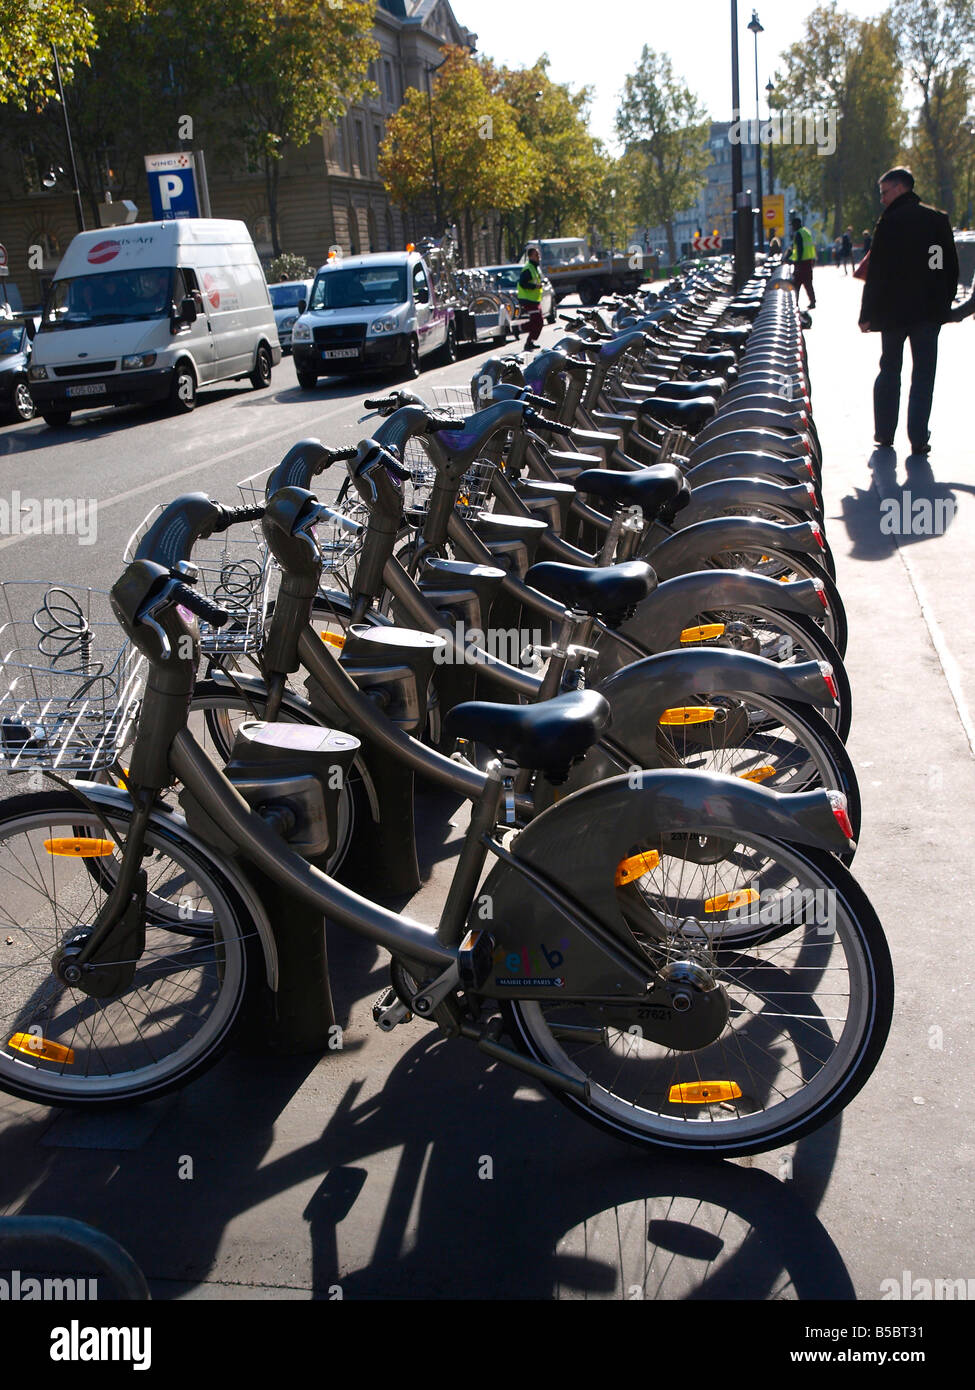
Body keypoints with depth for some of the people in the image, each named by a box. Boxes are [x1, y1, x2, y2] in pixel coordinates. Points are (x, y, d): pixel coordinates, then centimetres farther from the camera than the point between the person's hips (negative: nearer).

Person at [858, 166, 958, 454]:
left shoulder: (890, 221, -8)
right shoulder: (939, 219, 7)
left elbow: (876, 271, -11)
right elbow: (951, 266, 9)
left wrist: (867, 314, -7)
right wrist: (945, 304, 15)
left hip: (894, 309, -2)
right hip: (931, 309, 3)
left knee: (889, 369, 11)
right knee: (924, 373, 3)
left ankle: (884, 433, 14)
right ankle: (918, 438, -3)